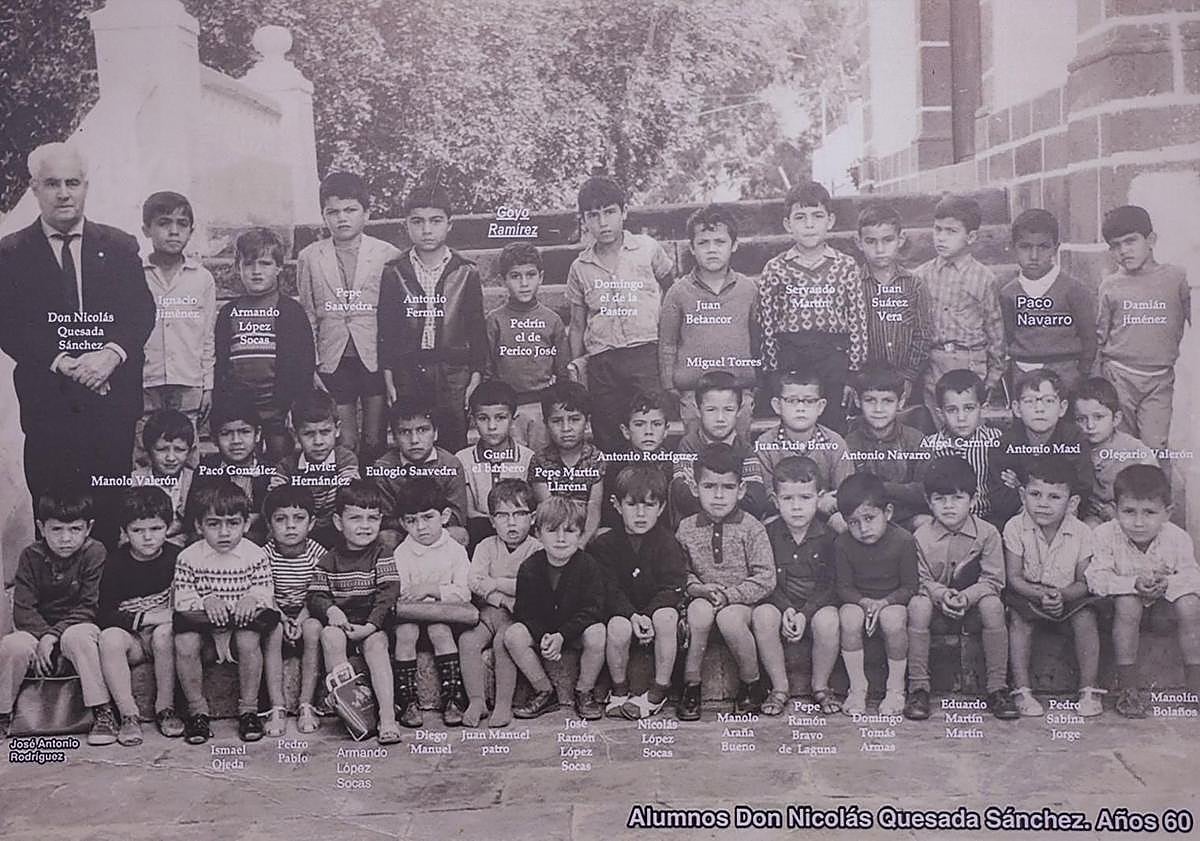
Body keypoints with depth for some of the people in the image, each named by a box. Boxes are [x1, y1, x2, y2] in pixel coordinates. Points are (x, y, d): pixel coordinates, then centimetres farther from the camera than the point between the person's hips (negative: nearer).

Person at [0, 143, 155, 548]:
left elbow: (142, 312, 3)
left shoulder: (120, 247, 10)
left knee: (110, 511, 4)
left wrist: (111, 353, -16)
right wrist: (62, 363, -16)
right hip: (47, 404, -1)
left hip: (113, 401, 1)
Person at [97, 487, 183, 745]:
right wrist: (144, 618, -20)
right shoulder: (116, 562, -2)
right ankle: (128, 714, -23)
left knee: (164, 634, -34)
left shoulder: (177, 558, -5)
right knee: (109, 637, -30)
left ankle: (165, 708, -17)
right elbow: (104, 614, -9)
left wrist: (173, 616, -19)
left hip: (164, 631, -1)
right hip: (132, 638, 1)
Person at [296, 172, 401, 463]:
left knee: (374, 442, 4)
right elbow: (307, 316, 10)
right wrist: (310, 366, 4)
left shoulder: (388, 255, 1)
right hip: (333, 361, 1)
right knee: (345, 444, 3)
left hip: (375, 359, -1)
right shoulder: (308, 258, 7)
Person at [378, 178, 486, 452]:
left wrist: (476, 377, 0)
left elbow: (477, 328, 5)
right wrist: (388, 378, 1)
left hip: (454, 374, 0)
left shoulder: (465, 273, 2)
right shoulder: (393, 273, 4)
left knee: (455, 446, 1)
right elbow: (385, 328, 6)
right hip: (407, 373, 1)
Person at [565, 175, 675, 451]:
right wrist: (576, 362, 9)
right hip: (601, 363, 3)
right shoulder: (580, 268, 11)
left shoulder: (648, 249, 5)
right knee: (607, 438, 4)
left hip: (647, 353, -2)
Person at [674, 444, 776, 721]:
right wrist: (696, 588, -15)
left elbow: (765, 579, -9)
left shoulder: (751, 528, -5)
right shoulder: (686, 529, 3)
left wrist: (729, 595, -17)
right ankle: (691, 685, -17)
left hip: (743, 602, -2)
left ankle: (752, 684, -8)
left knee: (728, 617, -33)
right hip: (703, 598, 2)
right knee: (699, 610, -31)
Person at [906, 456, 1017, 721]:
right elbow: (921, 580, -3)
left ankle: (997, 688, -20)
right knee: (917, 604, -30)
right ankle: (918, 688, -22)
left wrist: (966, 597, -25)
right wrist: (941, 594, -24)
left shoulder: (987, 533, -7)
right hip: (938, 613, 1)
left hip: (973, 608, -1)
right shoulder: (921, 537, -4)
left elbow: (993, 580, -8)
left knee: (992, 605, -32)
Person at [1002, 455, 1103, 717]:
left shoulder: (1081, 533, -11)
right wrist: (1040, 594, -29)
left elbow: (1083, 582, -9)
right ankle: (1022, 690, -20)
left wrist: (1061, 595, -29)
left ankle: (1089, 689, -11)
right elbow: (1014, 577, -12)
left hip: (1069, 596, 1)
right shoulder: (1015, 528, -14)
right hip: (1027, 595, -1)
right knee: (1019, 619, -27)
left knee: (1085, 618, -24)